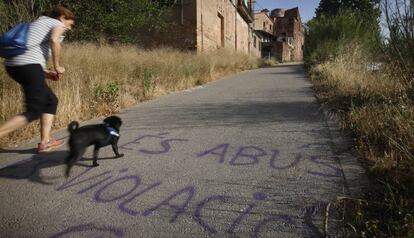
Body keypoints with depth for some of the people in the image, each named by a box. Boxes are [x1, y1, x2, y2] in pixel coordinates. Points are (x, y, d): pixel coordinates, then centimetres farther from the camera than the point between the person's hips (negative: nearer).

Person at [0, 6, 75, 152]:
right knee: (34, 112, -6)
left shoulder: (39, 23, 33)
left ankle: (45, 142, 13)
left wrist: (45, 73, 20)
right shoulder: (58, 24, 9)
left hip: (13, 64, 9)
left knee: (51, 101, 16)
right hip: (29, 65, -9)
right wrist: (57, 66, -5)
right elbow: (54, 40, -16)